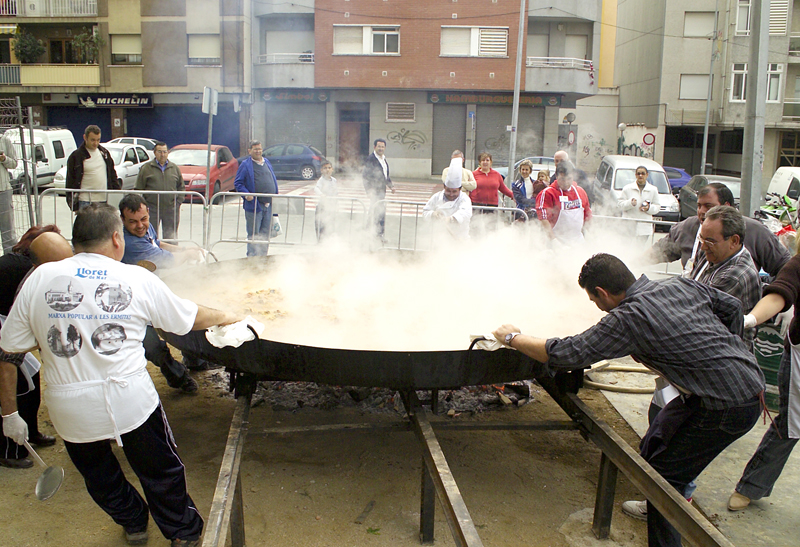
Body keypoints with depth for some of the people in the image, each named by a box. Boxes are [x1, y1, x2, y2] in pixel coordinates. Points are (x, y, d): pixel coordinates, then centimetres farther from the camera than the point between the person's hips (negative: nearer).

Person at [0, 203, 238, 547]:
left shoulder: (39, 278, -1)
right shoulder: (138, 279, -3)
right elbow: (192, 318, 9)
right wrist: (226, 317, 28)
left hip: (70, 410, 2)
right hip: (131, 400, -1)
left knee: (99, 477, 27)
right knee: (160, 470, 20)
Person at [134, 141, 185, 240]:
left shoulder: (175, 168, 11)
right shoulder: (146, 168, 3)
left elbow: (181, 187, 15)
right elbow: (138, 189, 2)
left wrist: (178, 202, 2)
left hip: (171, 209, 2)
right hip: (152, 209, -2)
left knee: (171, 237, 4)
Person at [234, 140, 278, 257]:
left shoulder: (267, 162, 15)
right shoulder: (245, 164, -3)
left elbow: (273, 180, 21)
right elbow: (237, 183, -5)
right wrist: (246, 194, -20)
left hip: (269, 206, 6)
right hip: (254, 206, -6)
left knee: (265, 234, 11)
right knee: (253, 235, 0)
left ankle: (263, 256, 21)